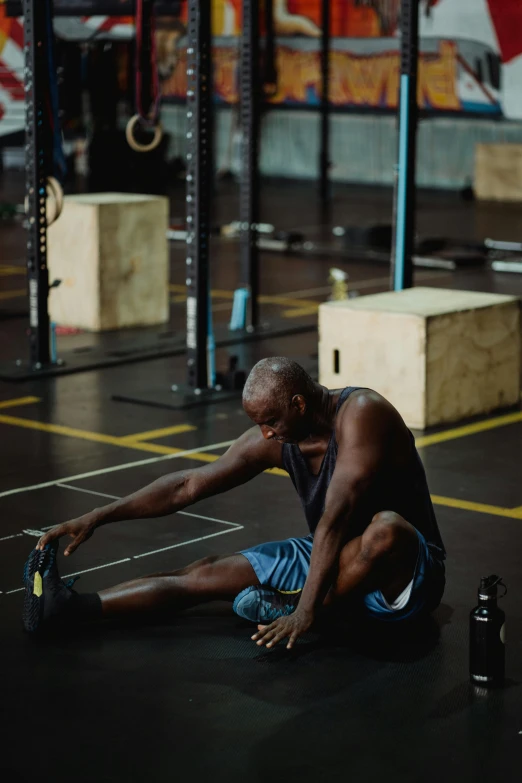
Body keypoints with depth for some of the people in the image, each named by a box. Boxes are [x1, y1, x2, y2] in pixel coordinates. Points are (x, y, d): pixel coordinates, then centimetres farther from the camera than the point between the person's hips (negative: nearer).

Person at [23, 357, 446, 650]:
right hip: (332, 558, 6)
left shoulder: (360, 414, -25)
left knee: (388, 528, -41)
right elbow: (190, 485, -1)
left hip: (403, 574, -6)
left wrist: (305, 611, -37)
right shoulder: (276, 440, -3)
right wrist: (98, 517, -7)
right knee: (208, 573, -8)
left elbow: (335, 520, -33)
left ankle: (287, 607, -23)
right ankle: (68, 606, -21)